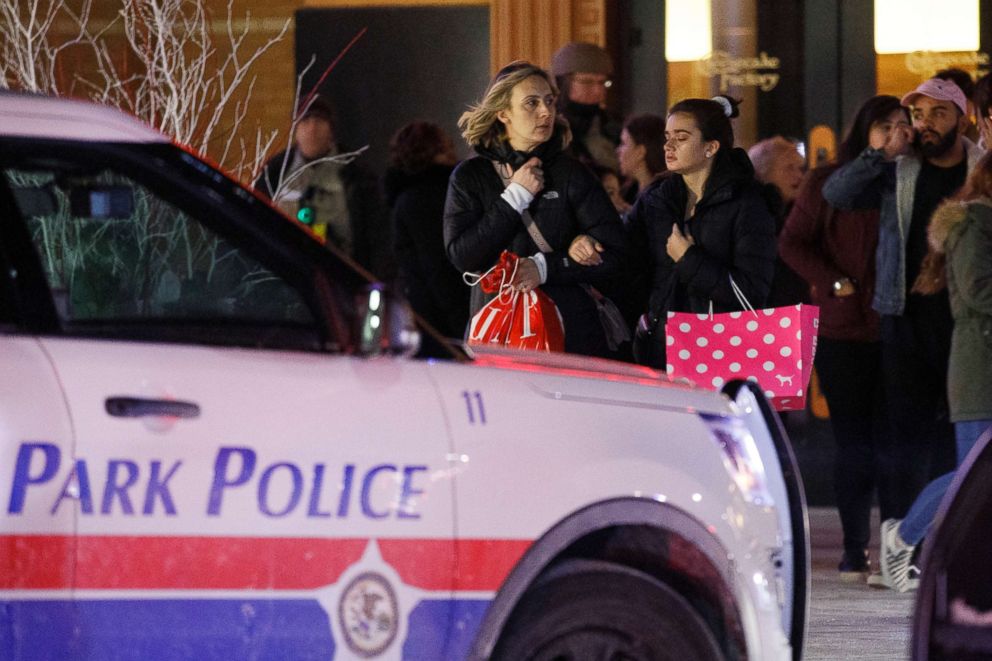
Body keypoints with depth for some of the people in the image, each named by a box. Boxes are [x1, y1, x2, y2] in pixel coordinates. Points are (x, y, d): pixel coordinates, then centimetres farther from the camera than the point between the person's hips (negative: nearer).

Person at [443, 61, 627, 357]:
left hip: (570, 330, 0)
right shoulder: (470, 177, 6)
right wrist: (515, 197, -7)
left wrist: (545, 268, -12)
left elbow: (613, 254, 0)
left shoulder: (570, 174, 5)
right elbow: (461, 255, -5)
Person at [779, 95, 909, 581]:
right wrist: (836, 284, -7)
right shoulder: (826, 184, 4)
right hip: (845, 330, -1)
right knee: (854, 443, 0)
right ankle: (855, 550, 5)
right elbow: (792, 244, 3)